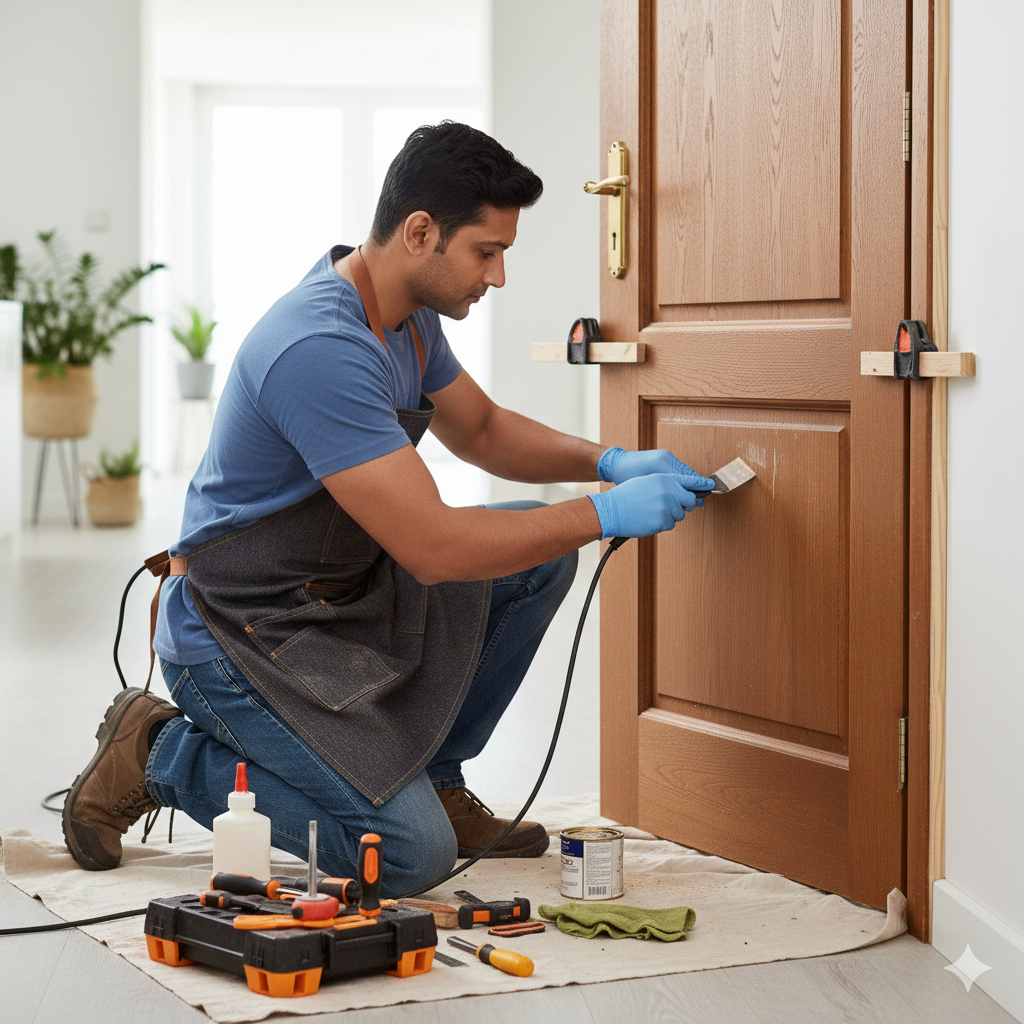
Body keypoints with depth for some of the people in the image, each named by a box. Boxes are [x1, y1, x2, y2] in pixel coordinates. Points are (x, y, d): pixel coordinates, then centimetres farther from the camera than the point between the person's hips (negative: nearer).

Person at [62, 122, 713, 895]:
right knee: (412, 855, -16)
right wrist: (607, 515, -23)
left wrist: (607, 462, 3)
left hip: (345, 593, 10)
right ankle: (160, 756, 0)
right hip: (243, 636, -10)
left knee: (537, 562, 1)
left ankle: (431, 778, 13)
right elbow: (434, 550, -31)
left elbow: (482, 431, 20)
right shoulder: (322, 348, -30)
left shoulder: (410, 315, 2)